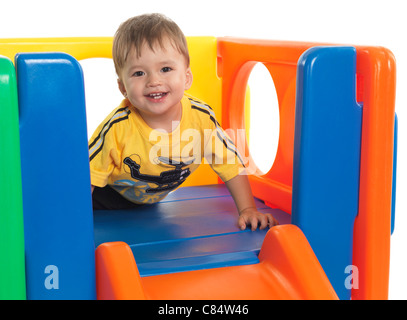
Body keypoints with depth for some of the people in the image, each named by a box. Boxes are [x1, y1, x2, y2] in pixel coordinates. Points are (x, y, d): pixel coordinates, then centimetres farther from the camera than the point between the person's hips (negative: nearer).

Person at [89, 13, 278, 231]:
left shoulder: (201, 118, -28)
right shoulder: (118, 128, -35)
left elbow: (231, 164, -15)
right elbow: (87, 177, -26)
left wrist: (248, 210, -19)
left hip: (153, 200, 3)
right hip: (109, 198, -3)